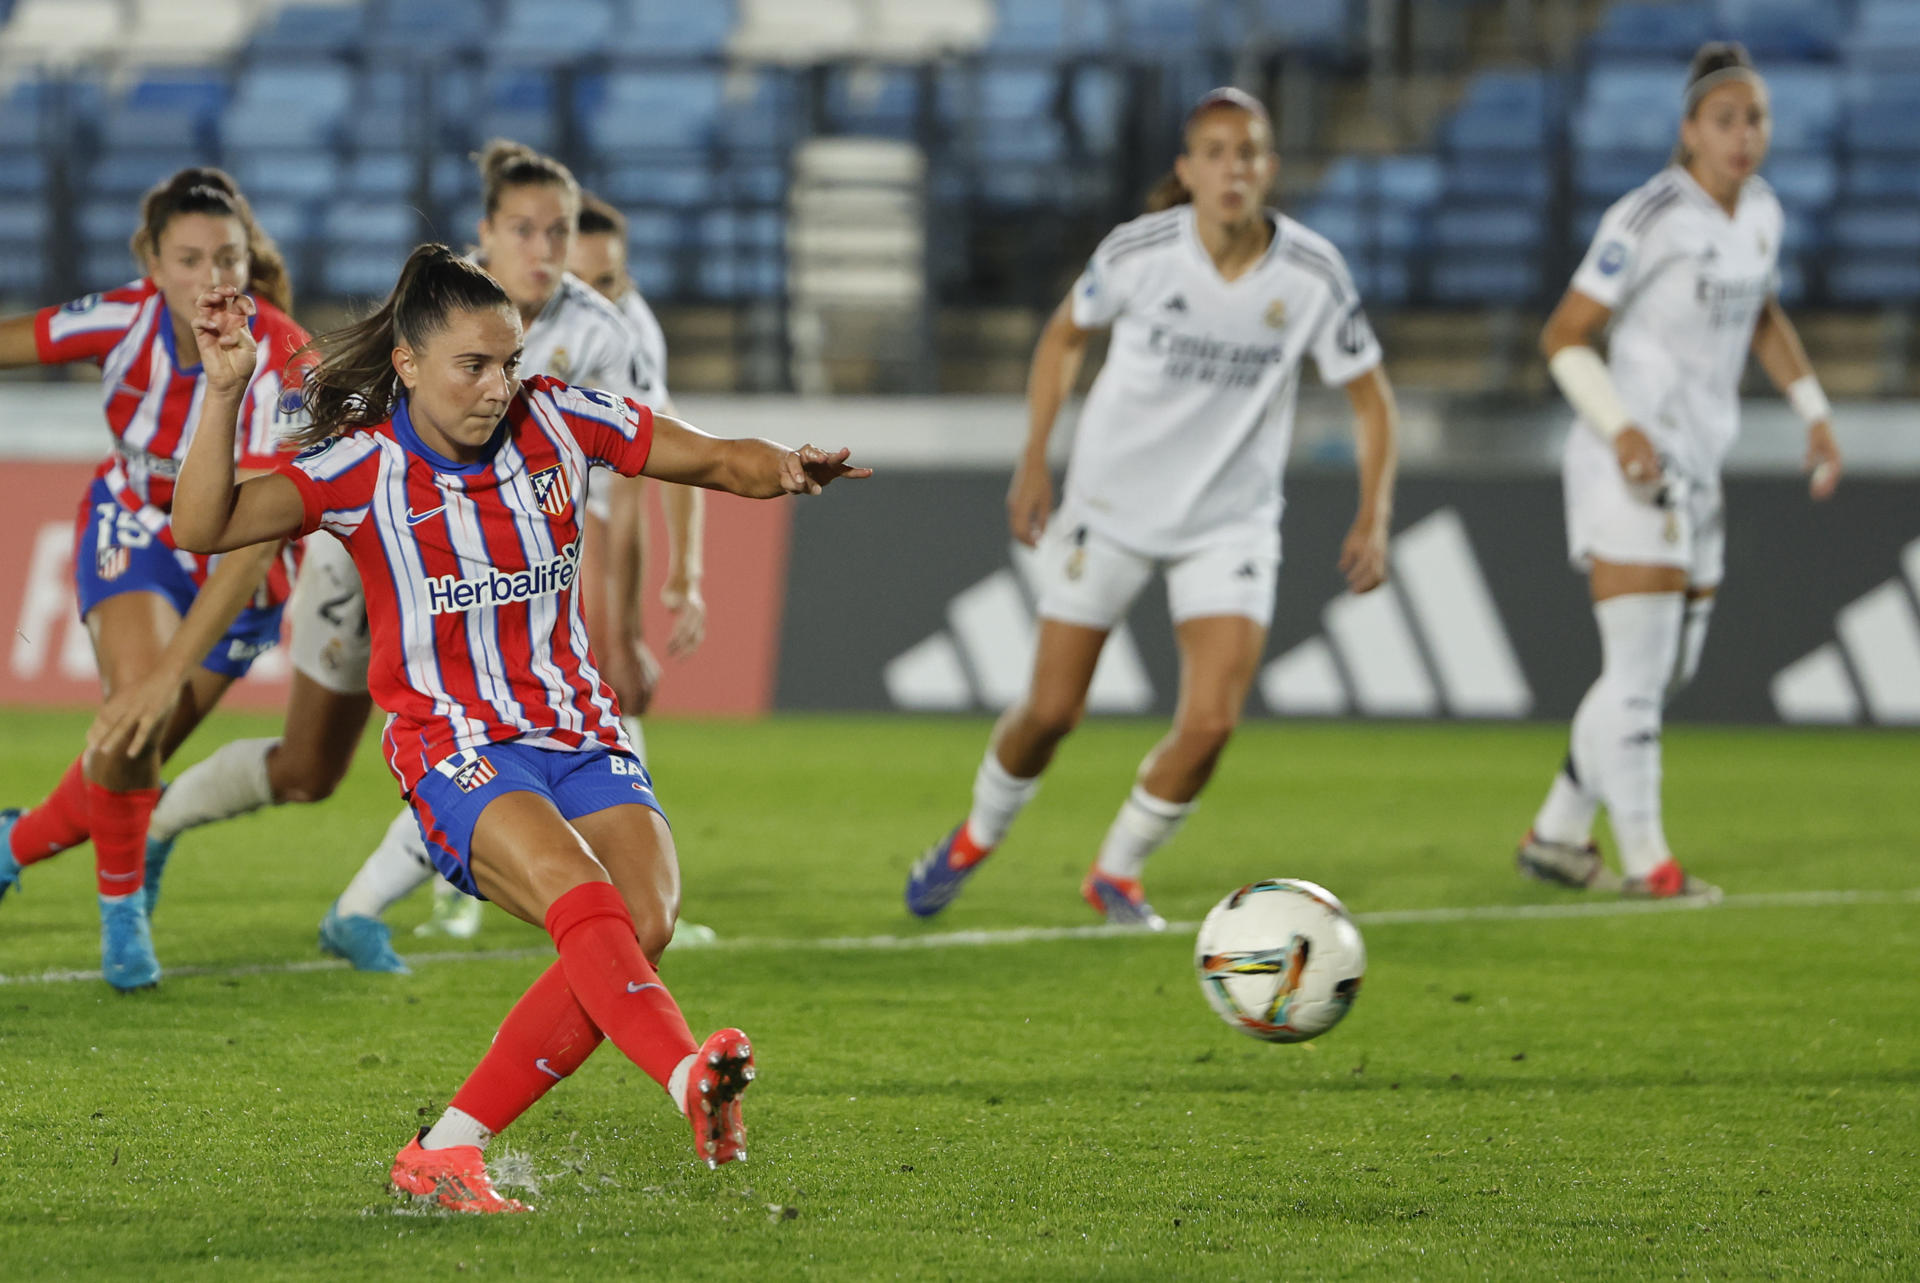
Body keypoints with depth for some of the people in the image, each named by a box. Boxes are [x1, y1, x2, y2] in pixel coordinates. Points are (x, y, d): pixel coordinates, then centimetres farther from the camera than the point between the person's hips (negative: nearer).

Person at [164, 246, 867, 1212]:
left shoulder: (557, 422, 4)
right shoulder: (365, 464, -7)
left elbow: (713, 458, 9)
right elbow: (205, 527, -17)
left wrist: (783, 470, -13)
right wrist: (225, 393, -28)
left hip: (578, 732, 4)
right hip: (455, 749, -4)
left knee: (644, 918, -20)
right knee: (578, 892, -32)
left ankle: (446, 1152, -16)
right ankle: (692, 1077, -54)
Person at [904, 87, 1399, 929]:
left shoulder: (1311, 275, -13)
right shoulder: (1139, 252, -15)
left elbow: (1369, 397, -1)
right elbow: (1065, 335, 4)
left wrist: (1373, 519, -10)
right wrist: (1034, 462, 0)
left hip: (1231, 520, 1)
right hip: (1112, 505, -1)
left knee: (1211, 722, -13)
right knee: (1052, 710, 3)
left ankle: (1118, 872, 13)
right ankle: (976, 839, 33)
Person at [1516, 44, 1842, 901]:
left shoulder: (1760, 211, 8)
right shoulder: (1647, 219, -15)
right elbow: (1564, 335, -13)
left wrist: (1815, 413, 15)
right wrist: (1620, 427, -25)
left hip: (1696, 470, 9)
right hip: (1629, 467, -9)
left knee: (1668, 672, 13)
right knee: (1639, 673, -11)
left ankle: (1556, 836, 24)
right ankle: (1645, 861, -6)